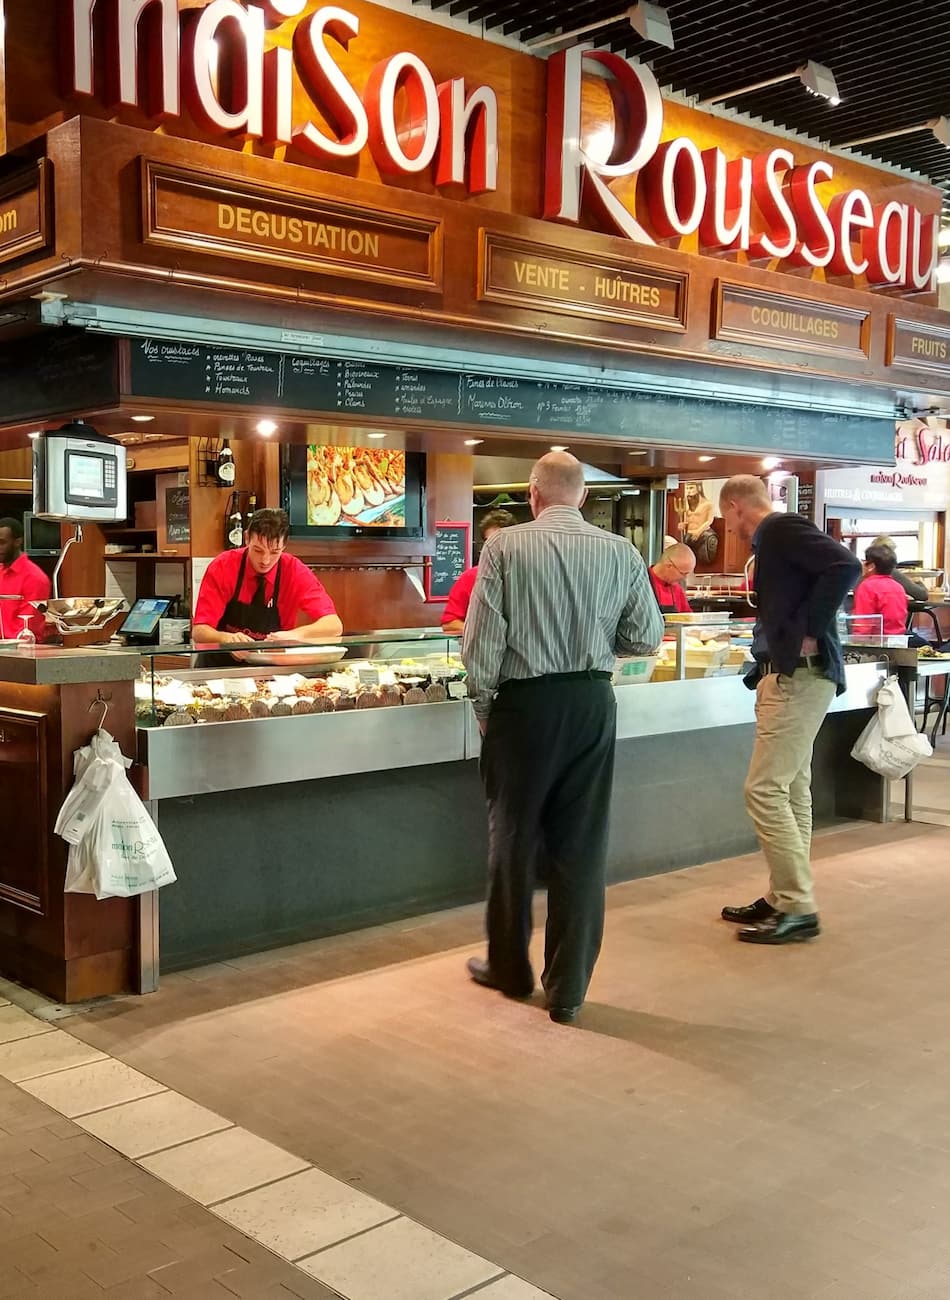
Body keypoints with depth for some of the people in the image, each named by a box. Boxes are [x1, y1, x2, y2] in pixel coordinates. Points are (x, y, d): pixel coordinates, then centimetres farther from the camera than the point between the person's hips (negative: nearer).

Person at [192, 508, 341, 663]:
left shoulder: (295, 571, -9)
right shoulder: (222, 567, -12)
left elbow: (334, 625, -15)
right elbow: (199, 631, -14)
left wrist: (293, 634, -33)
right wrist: (227, 638, -35)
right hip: (221, 667, 0)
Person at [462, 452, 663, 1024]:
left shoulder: (506, 546, -8)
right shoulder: (622, 552, -1)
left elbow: (482, 640, -10)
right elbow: (647, 639, 2)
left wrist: (484, 706, 4)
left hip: (524, 702, -2)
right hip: (593, 703, 2)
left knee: (515, 839, 14)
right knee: (581, 846, 9)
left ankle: (511, 969, 30)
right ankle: (568, 989, 15)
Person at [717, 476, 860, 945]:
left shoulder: (782, 528, -10)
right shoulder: (772, 540, 19)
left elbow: (845, 566, -24)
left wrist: (808, 633, -21)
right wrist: (762, 667, 19)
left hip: (799, 675, -11)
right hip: (787, 676, 11)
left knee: (765, 789, -10)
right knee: (790, 792, 12)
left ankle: (798, 909, -4)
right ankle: (783, 898, 19)